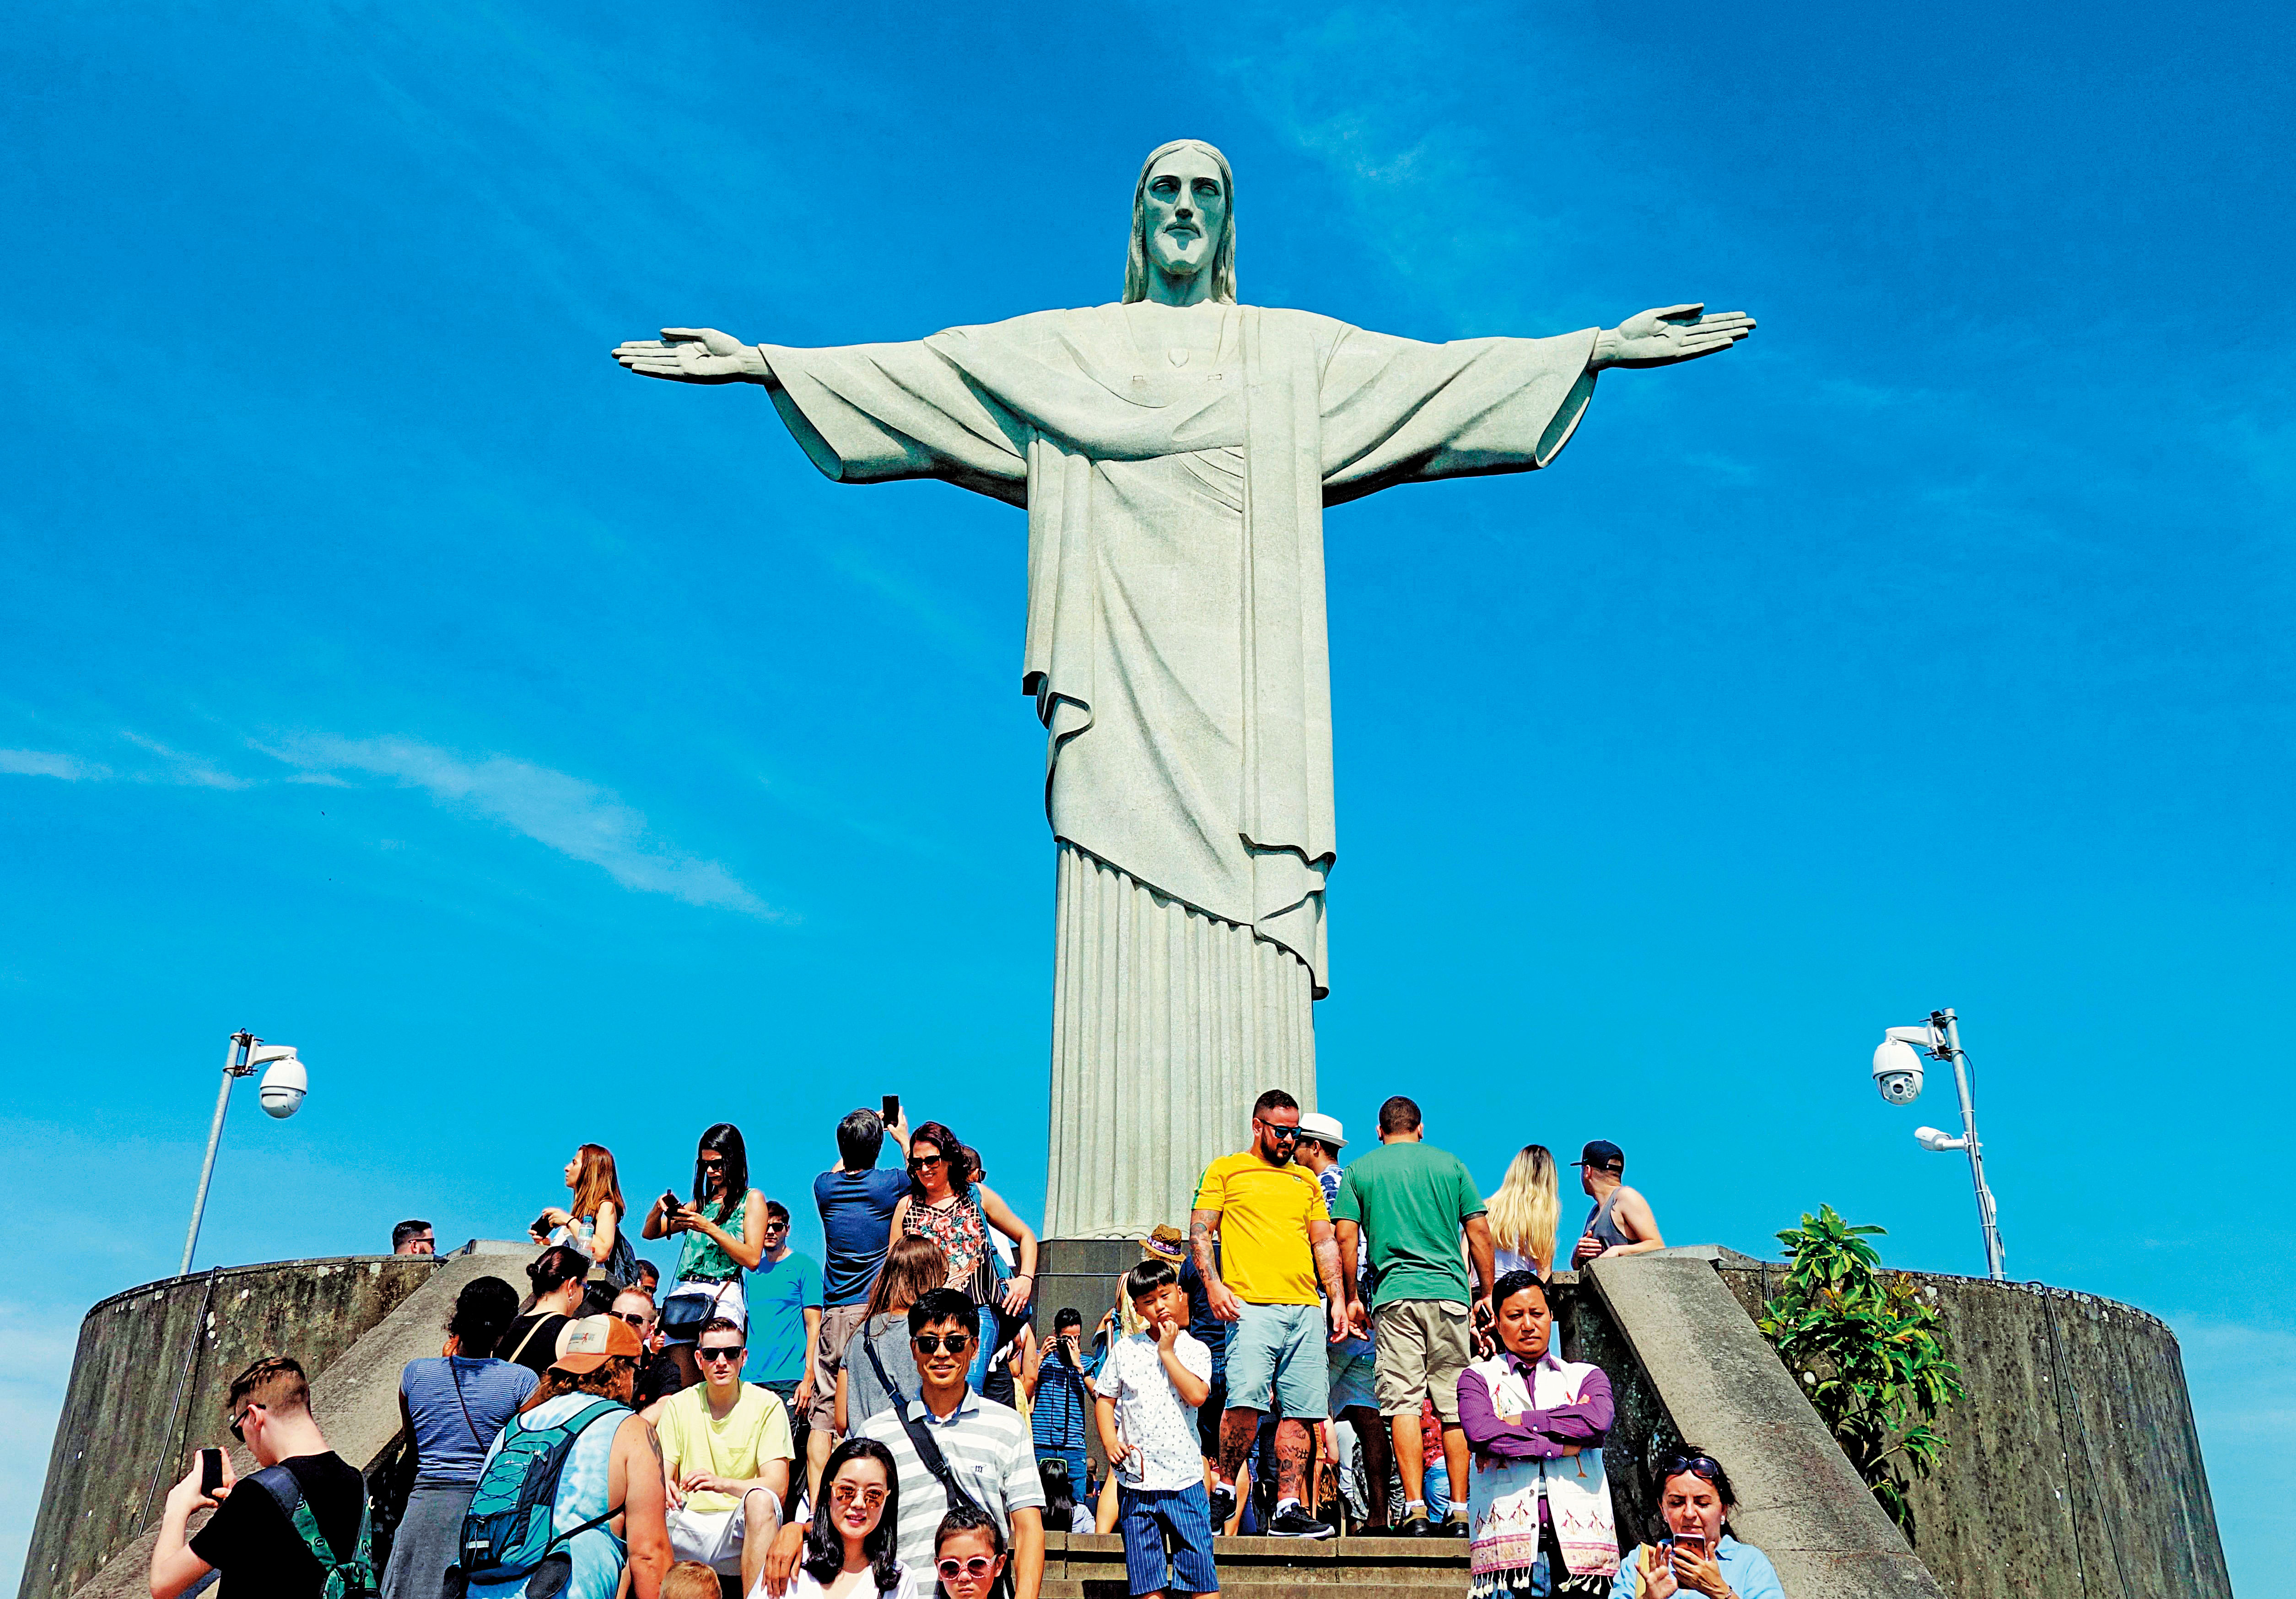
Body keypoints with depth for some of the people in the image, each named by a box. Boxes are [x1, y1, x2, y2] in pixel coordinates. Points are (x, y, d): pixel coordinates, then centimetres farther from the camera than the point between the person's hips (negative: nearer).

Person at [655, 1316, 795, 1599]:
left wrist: (723, 1483, -29)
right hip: (688, 1527, 2)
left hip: (742, 1528, -2)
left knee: (760, 1499, -35)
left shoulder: (768, 1404, -1)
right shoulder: (678, 1405, 8)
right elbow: (661, 1475, 2)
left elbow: (778, 1487, -10)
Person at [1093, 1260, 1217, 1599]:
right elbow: (1104, 1399, 10)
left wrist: (1167, 1352, -10)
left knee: (1200, 1571, -3)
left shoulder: (1195, 1350, 2)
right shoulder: (1125, 1351, 7)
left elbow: (1197, 1395, -14)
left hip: (1184, 1477, -2)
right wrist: (1109, 1441, -6)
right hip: (1135, 1479, 2)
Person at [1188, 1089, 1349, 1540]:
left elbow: (1325, 1243, 22)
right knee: (1246, 1399, -18)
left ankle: (1288, 1508, 4)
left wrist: (1337, 1297, 10)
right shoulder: (1225, 1171, 11)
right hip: (1251, 1303, -5)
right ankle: (1224, 1488, 2)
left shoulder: (1307, 1180, 24)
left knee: (1300, 1410, -1)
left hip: (1306, 1309, 5)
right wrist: (1213, 1285, -10)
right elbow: (1199, 1232, 4)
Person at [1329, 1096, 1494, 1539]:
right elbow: (1479, 1232, 8)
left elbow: (1346, 1239, 3)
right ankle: (1459, 1513, 4)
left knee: (1404, 1403, -3)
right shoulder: (1450, 1165, 12)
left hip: (1395, 1296, -1)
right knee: (1455, 1406, 5)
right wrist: (1486, 1293, 15)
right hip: (1451, 1293, 1)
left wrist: (1351, 1298, 11)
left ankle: (1415, 1510, -10)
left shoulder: (1359, 1171, 10)